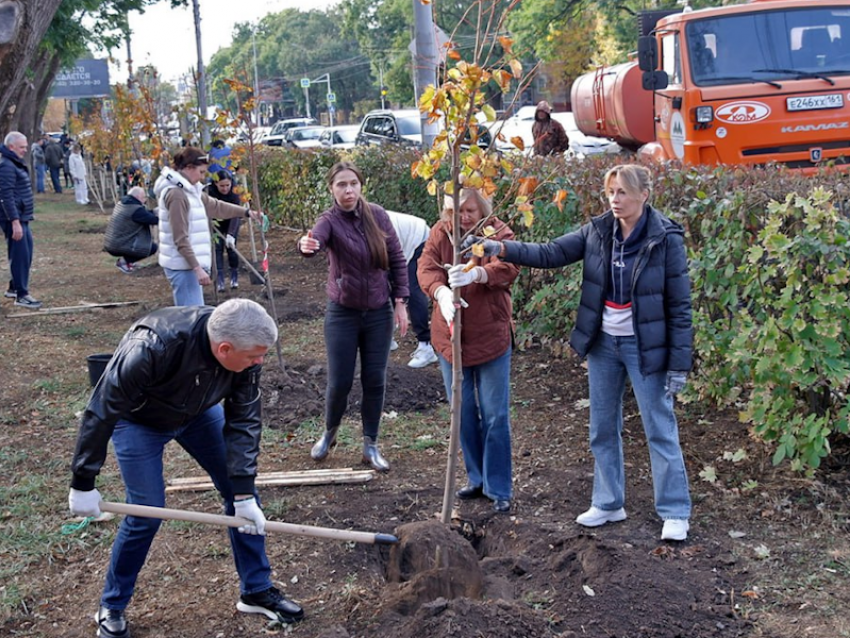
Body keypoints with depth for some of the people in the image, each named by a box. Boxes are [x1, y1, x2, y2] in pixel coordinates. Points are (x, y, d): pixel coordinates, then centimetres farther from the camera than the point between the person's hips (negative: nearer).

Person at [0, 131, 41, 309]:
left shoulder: (16, 164, 17)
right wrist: (15, 221, -26)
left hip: (22, 218, 10)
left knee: (26, 254, 16)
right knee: (20, 256, -7)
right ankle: (21, 295, -3)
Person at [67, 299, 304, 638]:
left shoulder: (244, 352, -28)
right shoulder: (153, 347, -43)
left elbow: (244, 421, -19)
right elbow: (101, 411, -33)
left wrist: (244, 492, -22)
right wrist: (83, 482, -25)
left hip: (198, 410, 5)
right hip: (138, 418, -5)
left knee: (240, 491, 1)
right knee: (147, 512, -8)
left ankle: (257, 590, 17)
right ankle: (111, 607, 15)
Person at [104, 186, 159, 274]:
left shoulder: (121, 204, 10)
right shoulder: (136, 209, -17)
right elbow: (154, 219, -12)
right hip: (119, 246, -9)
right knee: (153, 247, -1)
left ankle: (126, 259, 13)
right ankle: (125, 260, -3)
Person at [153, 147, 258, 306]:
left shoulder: (190, 190, 12)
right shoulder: (176, 194, -17)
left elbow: (215, 206, 24)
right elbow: (181, 239, -21)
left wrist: (247, 212, 25)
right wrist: (197, 268, -23)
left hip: (188, 264, 10)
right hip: (183, 266, -10)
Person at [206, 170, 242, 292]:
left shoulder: (235, 194, -30)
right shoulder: (209, 191, -26)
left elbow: (235, 214, -37)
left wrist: (231, 234, -46)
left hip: (231, 223, -1)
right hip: (216, 223, 1)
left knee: (231, 247, -4)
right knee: (218, 248, -8)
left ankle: (234, 276, 13)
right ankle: (219, 279, -10)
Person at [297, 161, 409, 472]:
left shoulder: (377, 215, -3)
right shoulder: (329, 220, -13)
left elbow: (397, 260, 3)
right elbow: (316, 239, -37)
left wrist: (400, 301, -2)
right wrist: (305, 245, -60)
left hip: (379, 313, 2)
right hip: (343, 313, -2)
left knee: (375, 381, 5)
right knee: (339, 383, 2)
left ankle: (370, 445, 20)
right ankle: (329, 434, 30)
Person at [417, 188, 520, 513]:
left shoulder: (498, 231, -9)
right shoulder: (440, 232, 0)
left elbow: (509, 267, -26)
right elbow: (426, 268, -13)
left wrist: (477, 273, -46)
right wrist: (441, 292, -35)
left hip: (491, 337, -3)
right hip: (451, 337, 4)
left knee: (495, 415, 1)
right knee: (463, 413, 13)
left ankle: (499, 489, 11)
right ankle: (477, 478, 28)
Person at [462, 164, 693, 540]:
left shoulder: (666, 238, -13)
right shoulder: (598, 231, -1)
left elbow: (679, 304, -11)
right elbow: (550, 254, -1)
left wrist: (679, 363, -13)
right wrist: (501, 249, -15)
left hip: (645, 348, -5)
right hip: (603, 344, 6)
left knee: (660, 431, 2)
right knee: (603, 429, 14)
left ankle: (675, 512, 14)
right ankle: (608, 504, 29)